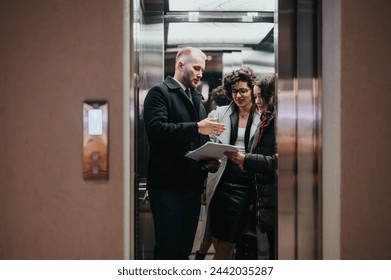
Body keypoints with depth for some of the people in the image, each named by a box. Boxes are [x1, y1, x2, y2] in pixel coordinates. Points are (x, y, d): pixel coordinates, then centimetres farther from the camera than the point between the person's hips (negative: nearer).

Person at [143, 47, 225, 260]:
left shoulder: (196, 98, 19)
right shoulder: (160, 92, -5)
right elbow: (156, 129, -21)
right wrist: (197, 128, -25)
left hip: (192, 185, 7)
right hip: (167, 185, -7)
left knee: (185, 247, 13)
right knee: (168, 247, -3)